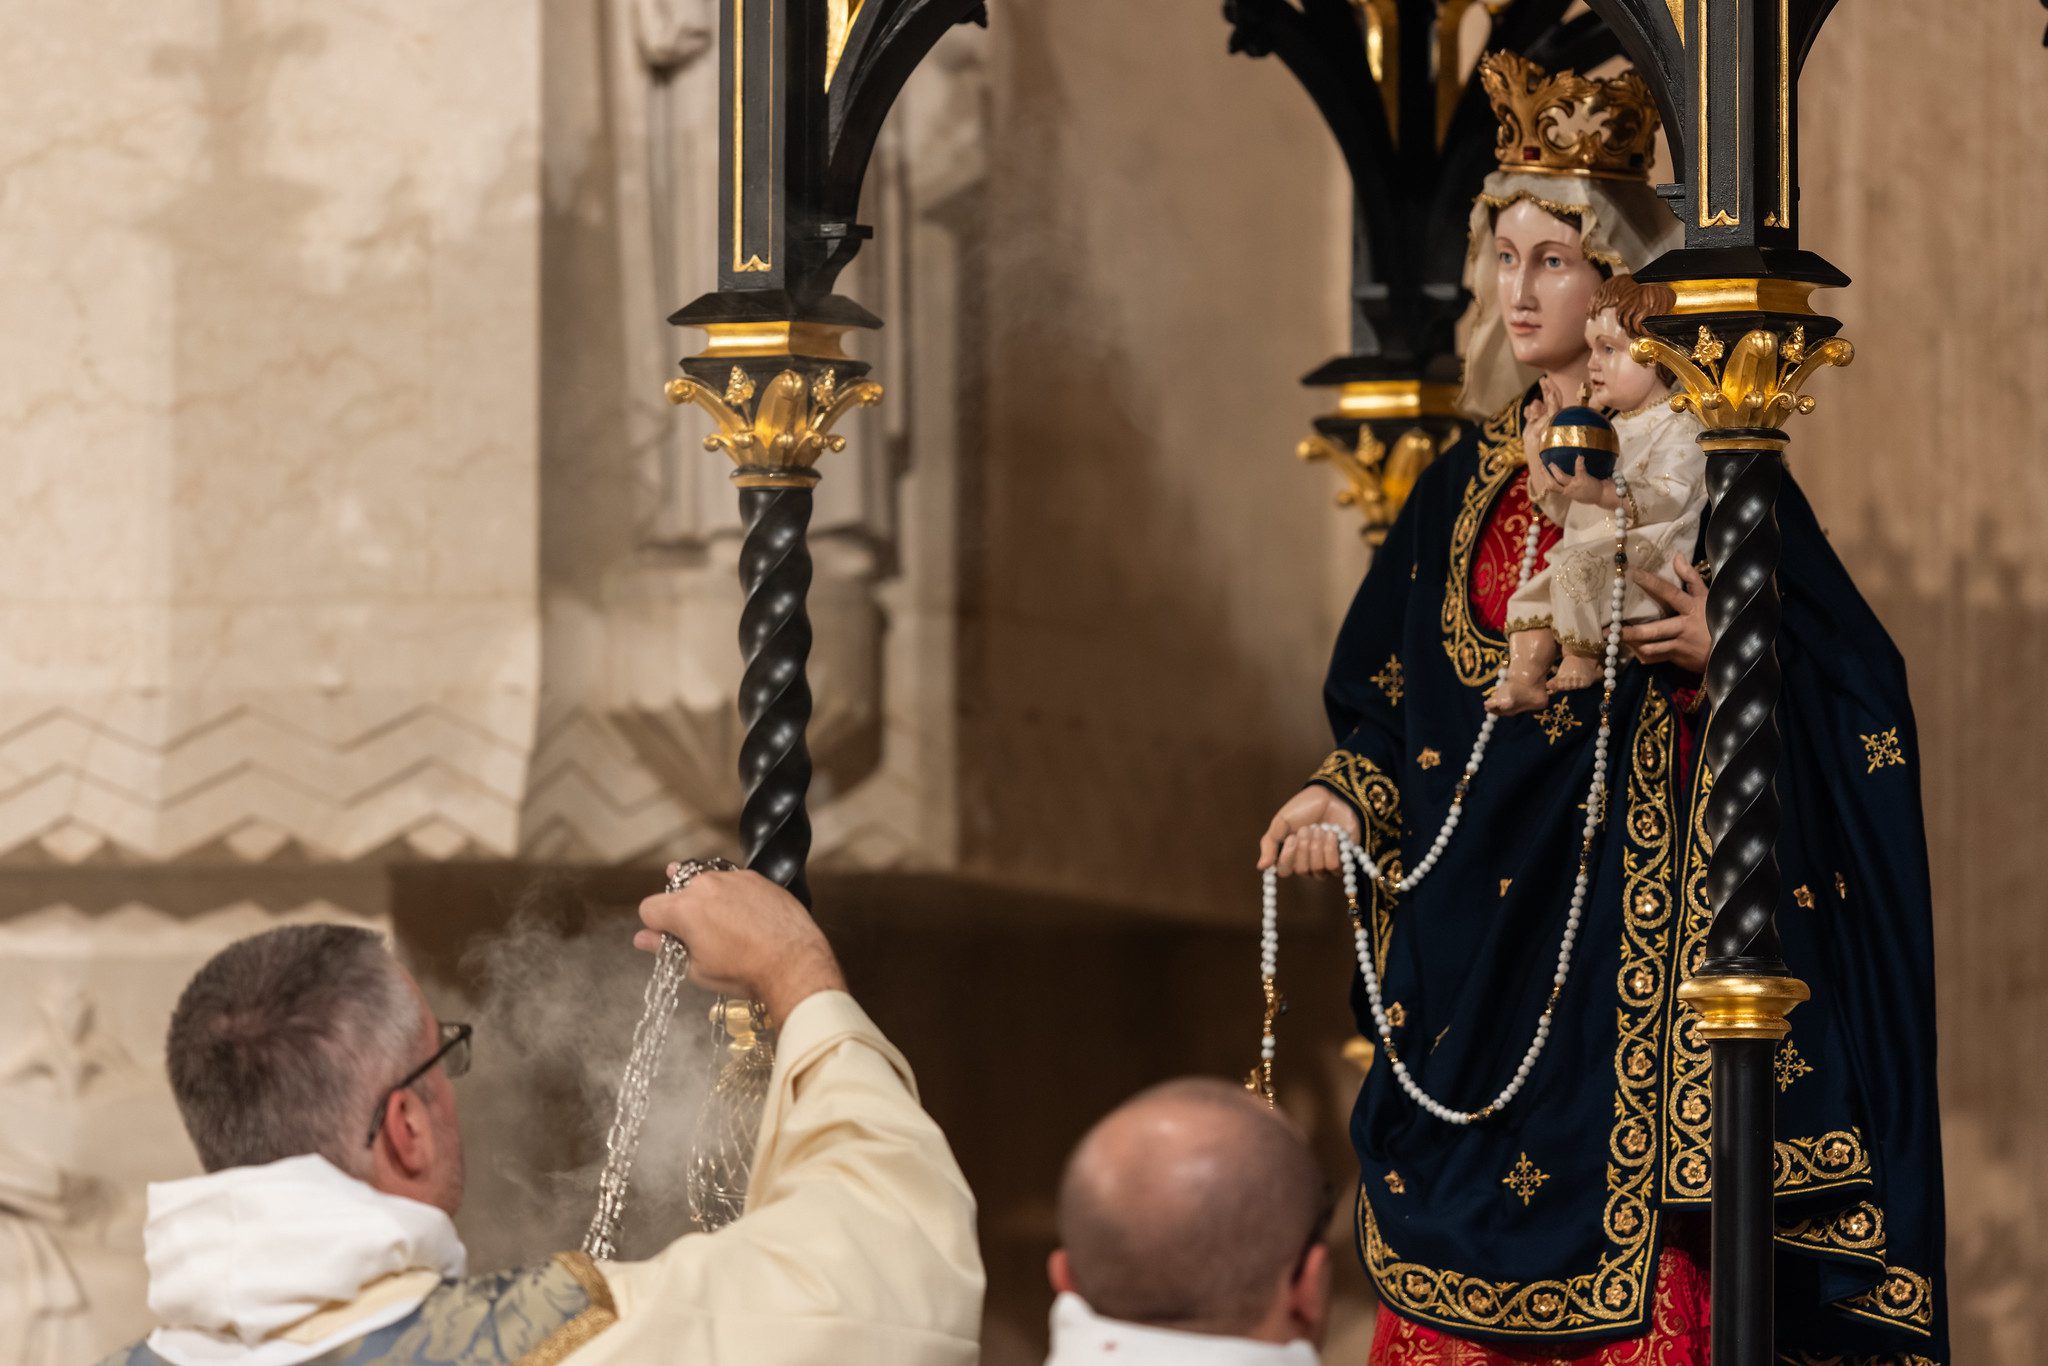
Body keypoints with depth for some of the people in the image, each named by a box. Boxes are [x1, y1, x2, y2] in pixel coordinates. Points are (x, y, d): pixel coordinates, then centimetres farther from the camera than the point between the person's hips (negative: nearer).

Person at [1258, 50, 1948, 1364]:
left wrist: (1722, 651, -23)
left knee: (1641, 1251, -9)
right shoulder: (1473, 479, 13)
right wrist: (1349, 794, 3)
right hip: (1479, 938, 6)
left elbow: (1856, 677, -7)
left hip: (1635, 912, -6)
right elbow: (1399, 694, 20)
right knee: (1454, 1252, 4)